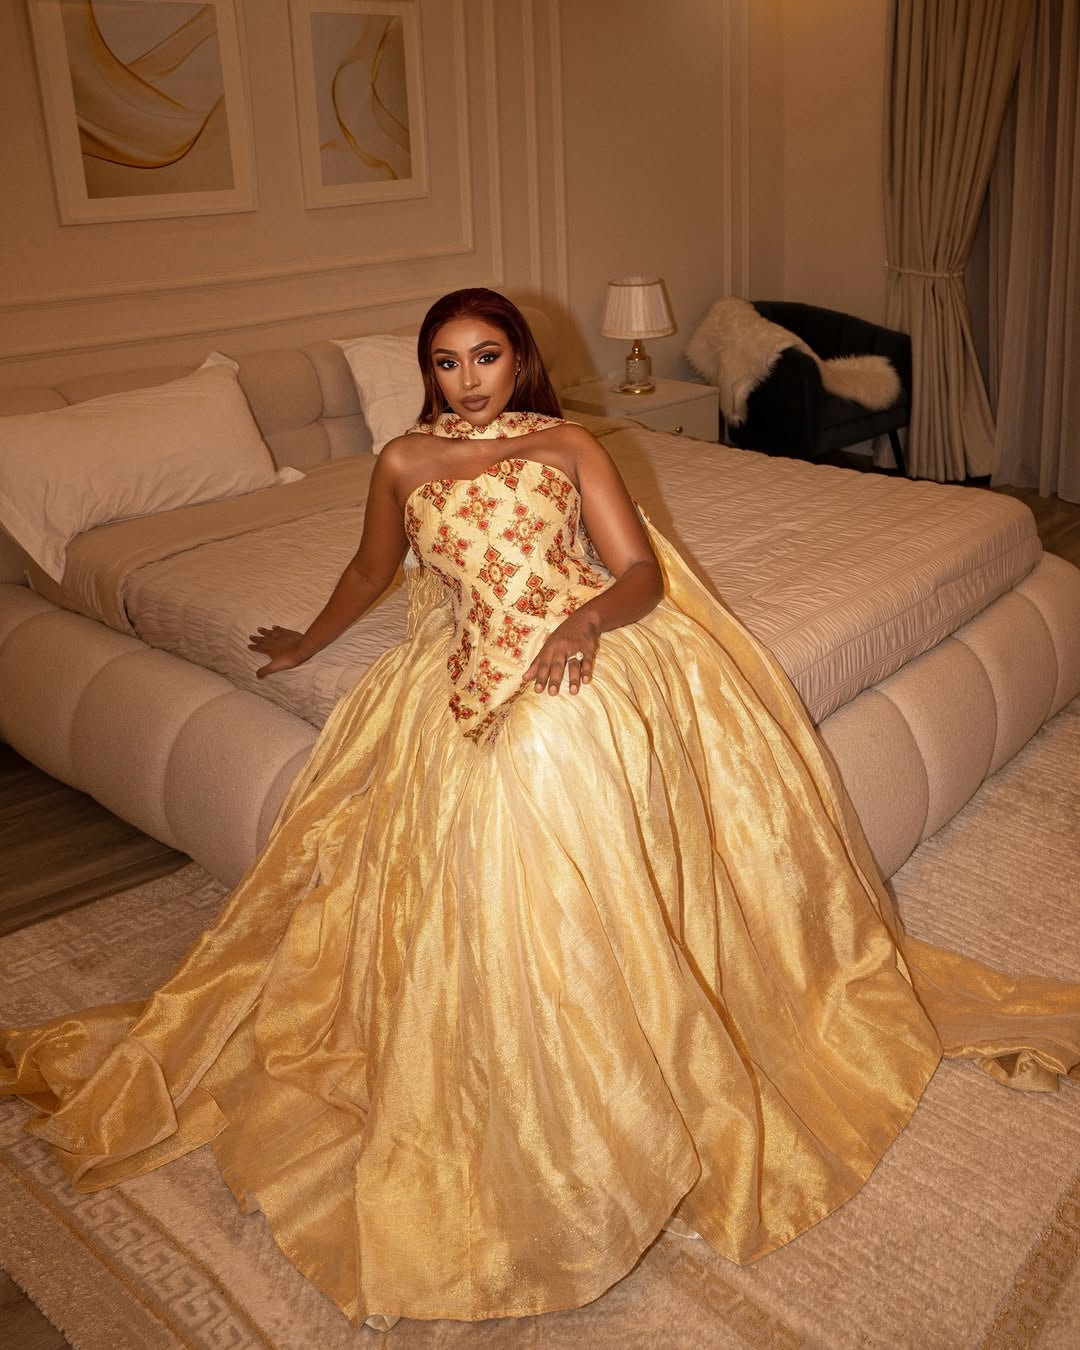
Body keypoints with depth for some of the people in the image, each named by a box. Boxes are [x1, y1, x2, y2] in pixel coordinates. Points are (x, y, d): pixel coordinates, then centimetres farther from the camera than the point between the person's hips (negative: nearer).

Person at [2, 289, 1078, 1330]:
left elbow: (642, 575, 4)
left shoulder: (567, 446, 13)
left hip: (592, 653, -2)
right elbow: (372, 570, 34)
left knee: (554, 749, -34)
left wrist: (583, 619, -17)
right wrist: (305, 643, 46)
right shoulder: (405, 462, 18)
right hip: (476, 674, 2)